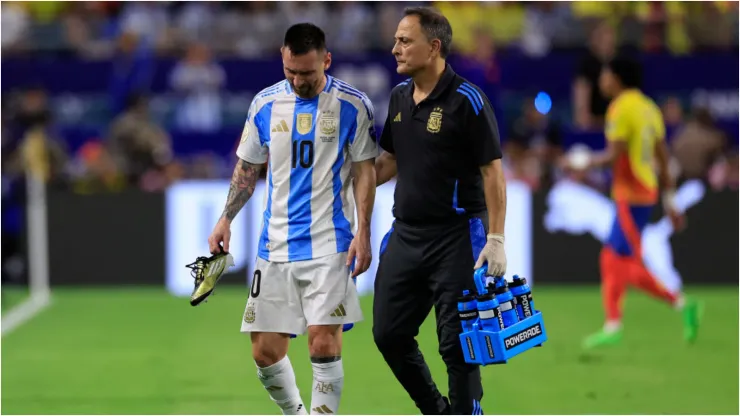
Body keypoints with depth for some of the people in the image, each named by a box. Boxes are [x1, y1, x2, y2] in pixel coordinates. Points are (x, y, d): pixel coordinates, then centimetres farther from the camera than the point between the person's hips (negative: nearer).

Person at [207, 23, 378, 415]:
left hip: (329, 245, -4)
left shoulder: (352, 105, -3)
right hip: (275, 246, 4)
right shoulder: (265, 103, 7)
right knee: (265, 351, 2)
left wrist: (363, 233, -8)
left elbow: (364, 172, 0)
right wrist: (225, 219, 7)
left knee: (324, 341, -15)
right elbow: (247, 168, 16)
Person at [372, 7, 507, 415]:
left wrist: (496, 238, -18)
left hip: (455, 239, -8)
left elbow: (492, 171, -13)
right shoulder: (399, 96, 8)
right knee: (389, 335, 10)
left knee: (457, 345, -4)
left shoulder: (467, 101, -14)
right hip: (405, 235, 8)